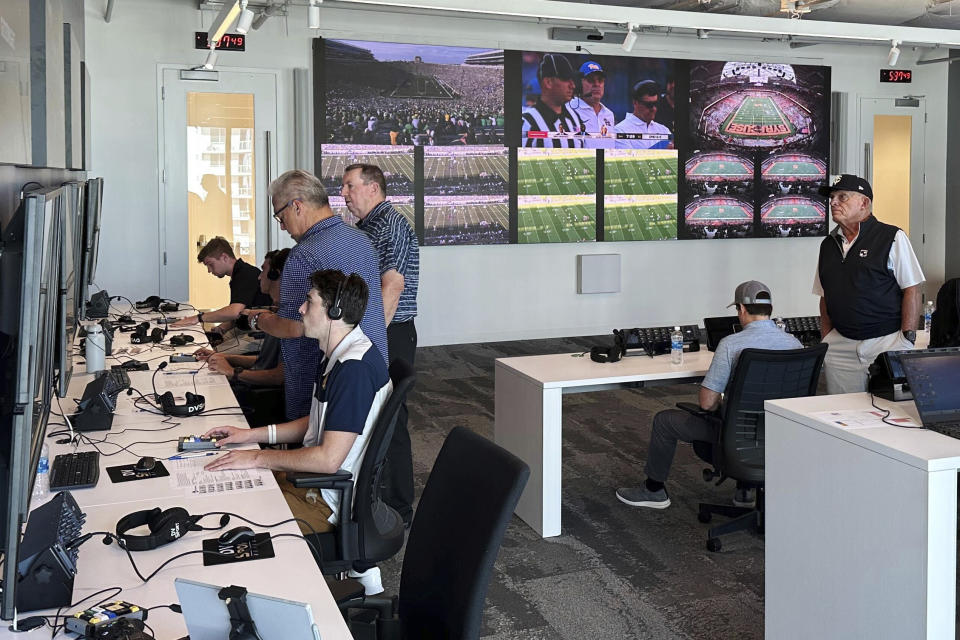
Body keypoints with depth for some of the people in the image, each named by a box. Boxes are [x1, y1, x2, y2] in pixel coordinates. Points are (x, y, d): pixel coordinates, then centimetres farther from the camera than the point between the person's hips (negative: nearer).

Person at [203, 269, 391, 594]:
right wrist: (252, 434, 8)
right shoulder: (341, 356, 6)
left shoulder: (356, 368, -25)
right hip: (318, 478, 10)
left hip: (332, 501, -10)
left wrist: (257, 458, -17)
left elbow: (329, 459, -26)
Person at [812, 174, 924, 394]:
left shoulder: (892, 238, -1)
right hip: (841, 346, 4)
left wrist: (907, 339, -11)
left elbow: (911, 290, -4)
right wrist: (825, 342, 9)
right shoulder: (828, 244, 14)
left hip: (887, 342, -4)